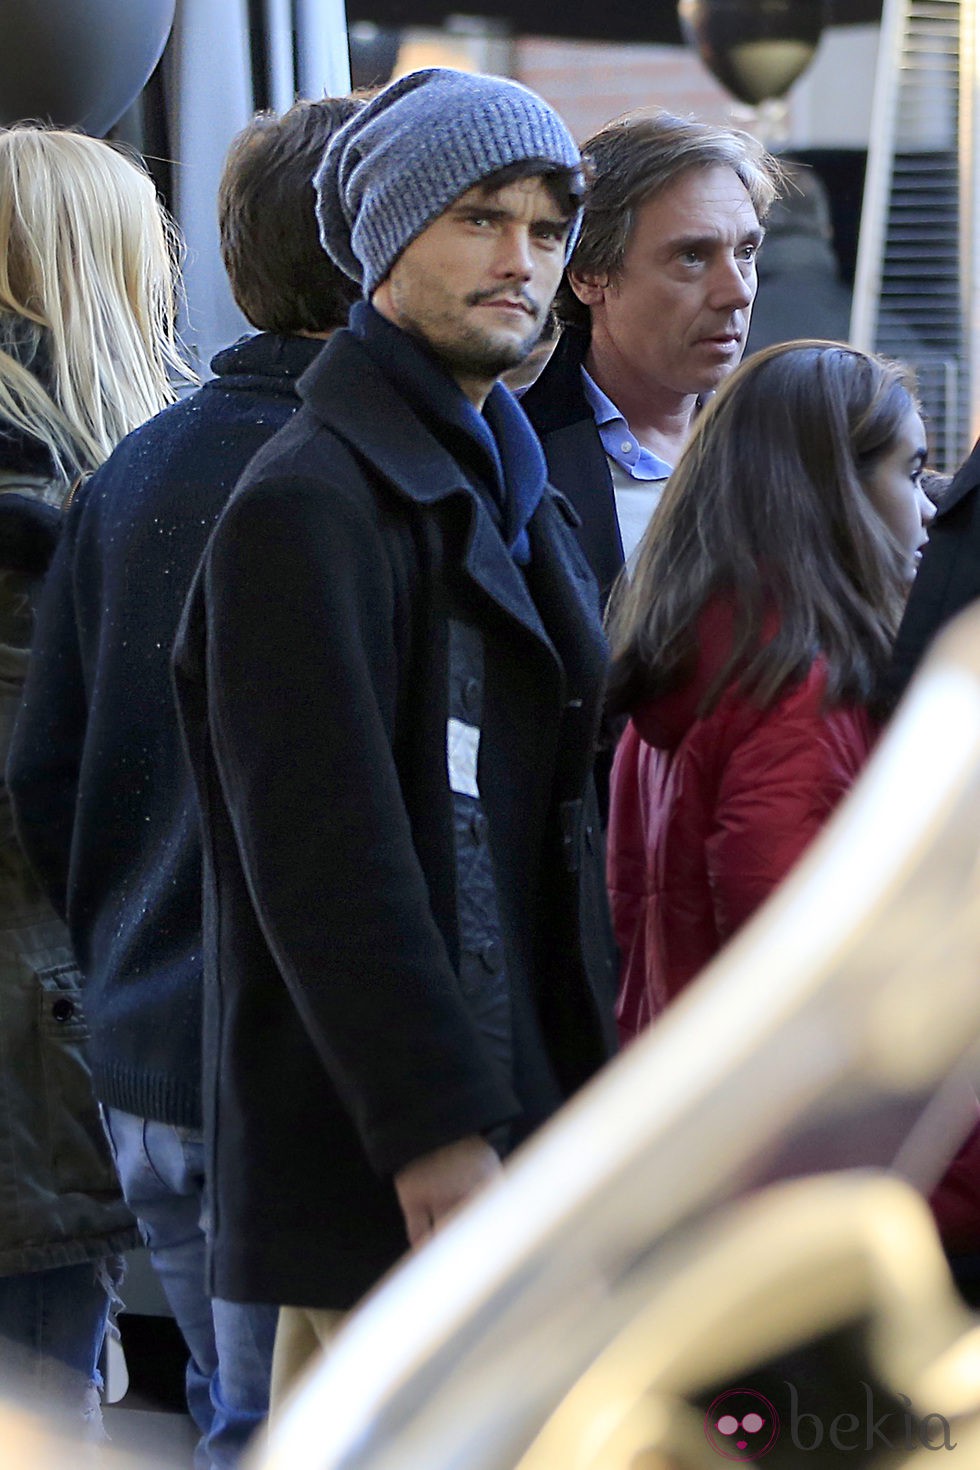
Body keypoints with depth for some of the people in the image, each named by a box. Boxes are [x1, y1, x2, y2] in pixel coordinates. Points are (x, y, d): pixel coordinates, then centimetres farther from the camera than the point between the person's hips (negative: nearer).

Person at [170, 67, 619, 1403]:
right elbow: (324, 848, -20)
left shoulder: (507, 493, 19)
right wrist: (434, 1128, -25)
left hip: (518, 1125, 9)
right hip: (399, 1168, -9)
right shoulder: (307, 503, -12)